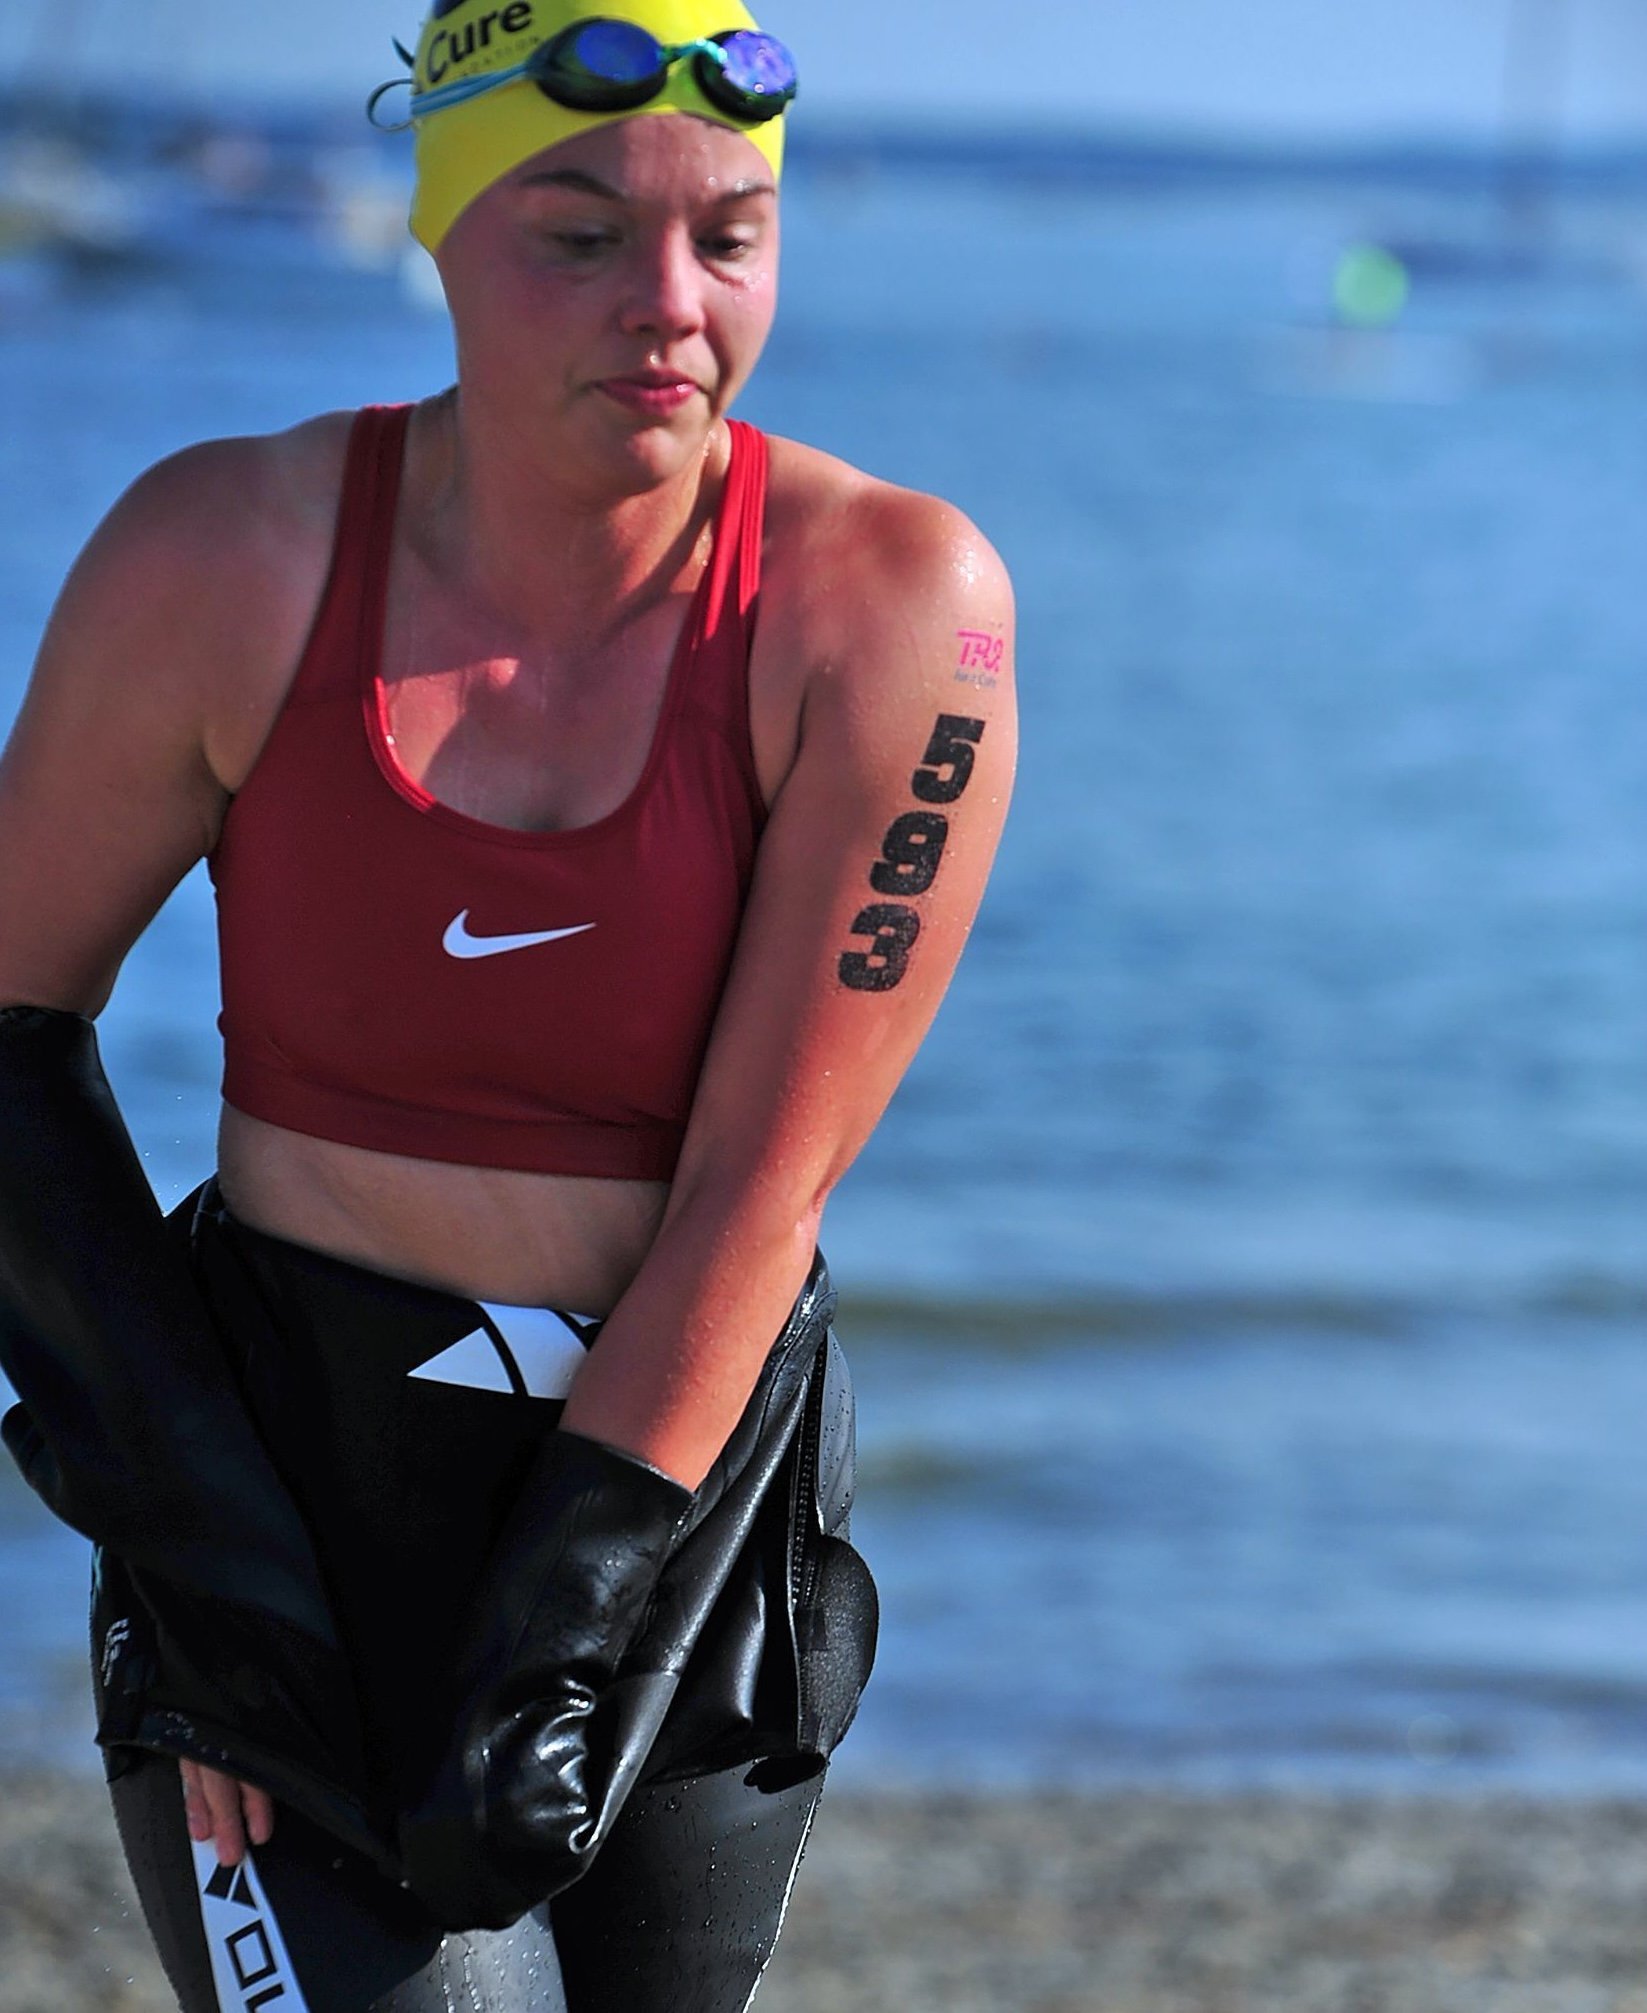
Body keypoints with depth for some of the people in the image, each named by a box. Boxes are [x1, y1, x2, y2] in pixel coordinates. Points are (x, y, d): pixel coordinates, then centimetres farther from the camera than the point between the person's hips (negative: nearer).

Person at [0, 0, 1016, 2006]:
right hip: (291, 1481, -1)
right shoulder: (234, 558, -10)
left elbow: (761, 1185, -13)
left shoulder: (890, 603, -12)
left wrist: (546, 1664, -16)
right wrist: (182, 1522, -7)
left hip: (692, 1495, 1)